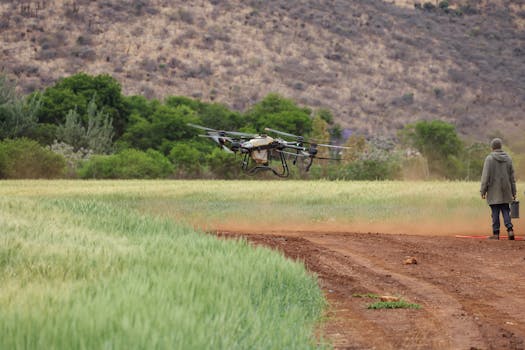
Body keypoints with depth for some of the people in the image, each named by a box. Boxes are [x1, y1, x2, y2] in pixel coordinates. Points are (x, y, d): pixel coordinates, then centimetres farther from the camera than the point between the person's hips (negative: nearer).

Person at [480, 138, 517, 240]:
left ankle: (496, 233, 3)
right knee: (505, 211, 8)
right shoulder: (508, 158, 6)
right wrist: (513, 192, 13)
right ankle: (510, 229, -8)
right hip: (505, 192, 4)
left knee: (495, 212, 1)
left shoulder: (489, 159, -8)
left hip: (494, 191, -3)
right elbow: (512, 177, 8)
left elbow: (485, 176, -11)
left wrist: (483, 191, -6)